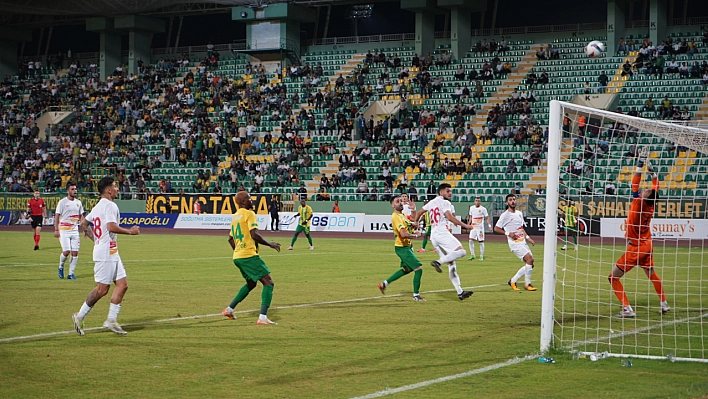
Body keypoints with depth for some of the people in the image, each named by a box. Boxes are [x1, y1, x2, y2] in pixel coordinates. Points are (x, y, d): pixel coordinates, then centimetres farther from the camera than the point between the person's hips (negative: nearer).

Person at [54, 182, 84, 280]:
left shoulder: (78, 202, 10)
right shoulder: (62, 202, -5)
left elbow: (81, 216, 17)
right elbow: (57, 216, -6)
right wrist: (56, 230, -13)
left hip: (74, 231, 5)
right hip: (64, 230, -5)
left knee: (75, 253, -1)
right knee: (66, 251, -13)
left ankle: (71, 273, 9)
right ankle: (61, 267, 14)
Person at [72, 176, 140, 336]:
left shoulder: (98, 206, 17)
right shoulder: (110, 206, -13)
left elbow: (84, 224, 24)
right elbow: (111, 227, -26)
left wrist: (95, 239, 27)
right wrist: (130, 231, -15)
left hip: (112, 253, 10)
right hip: (106, 253, -10)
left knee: (122, 284, 7)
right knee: (102, 289, -6)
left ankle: (111, 320, 8)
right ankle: (80, 316, 4)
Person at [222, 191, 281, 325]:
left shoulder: (235, 216, 18)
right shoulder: (249, 214, -8)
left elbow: (230, 239, 26)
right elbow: (254, 235, -19)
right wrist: (270, 244, -8)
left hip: (237, 257, 9)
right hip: (249, 255, -9)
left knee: (251, 283, 28)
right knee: (269, 283, -8)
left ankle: (229, 309, 28)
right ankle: (262, 317, -20)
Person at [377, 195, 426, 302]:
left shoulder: (402, 215, 10)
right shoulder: (396, 217, -20)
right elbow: (403, 234, -29)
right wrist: (416, 235, -15)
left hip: (407, 246, 10)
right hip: (402, 248, -10)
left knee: (407, 269, 23)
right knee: (418, 268, -11)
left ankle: (385, 283, 32)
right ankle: (416, 295, -1)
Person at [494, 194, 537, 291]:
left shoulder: (519, 213, 14)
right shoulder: (505, 215, -8)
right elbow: (496, 228, -5)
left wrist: (527, 237, 13)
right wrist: (508, 233, -15)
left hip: (523, 242, 8)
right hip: (515, 243, -8)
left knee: (530, 265, 3)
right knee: (530, 259, -21)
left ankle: (513, 281, 15)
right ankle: (528, 284, -9)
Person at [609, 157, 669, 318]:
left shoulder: (638, 205, -24)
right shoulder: (650, 204, -7)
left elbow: (635, 184, -26)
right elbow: (656, 185, 9)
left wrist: (640, 164, -24)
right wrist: (651, 170, 9)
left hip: (636, 248, -8)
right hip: (647, 246, 8)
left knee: (613, 277, -4)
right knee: (652, 275, 27)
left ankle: (627, 309, -11)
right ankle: (664, 304, 35)